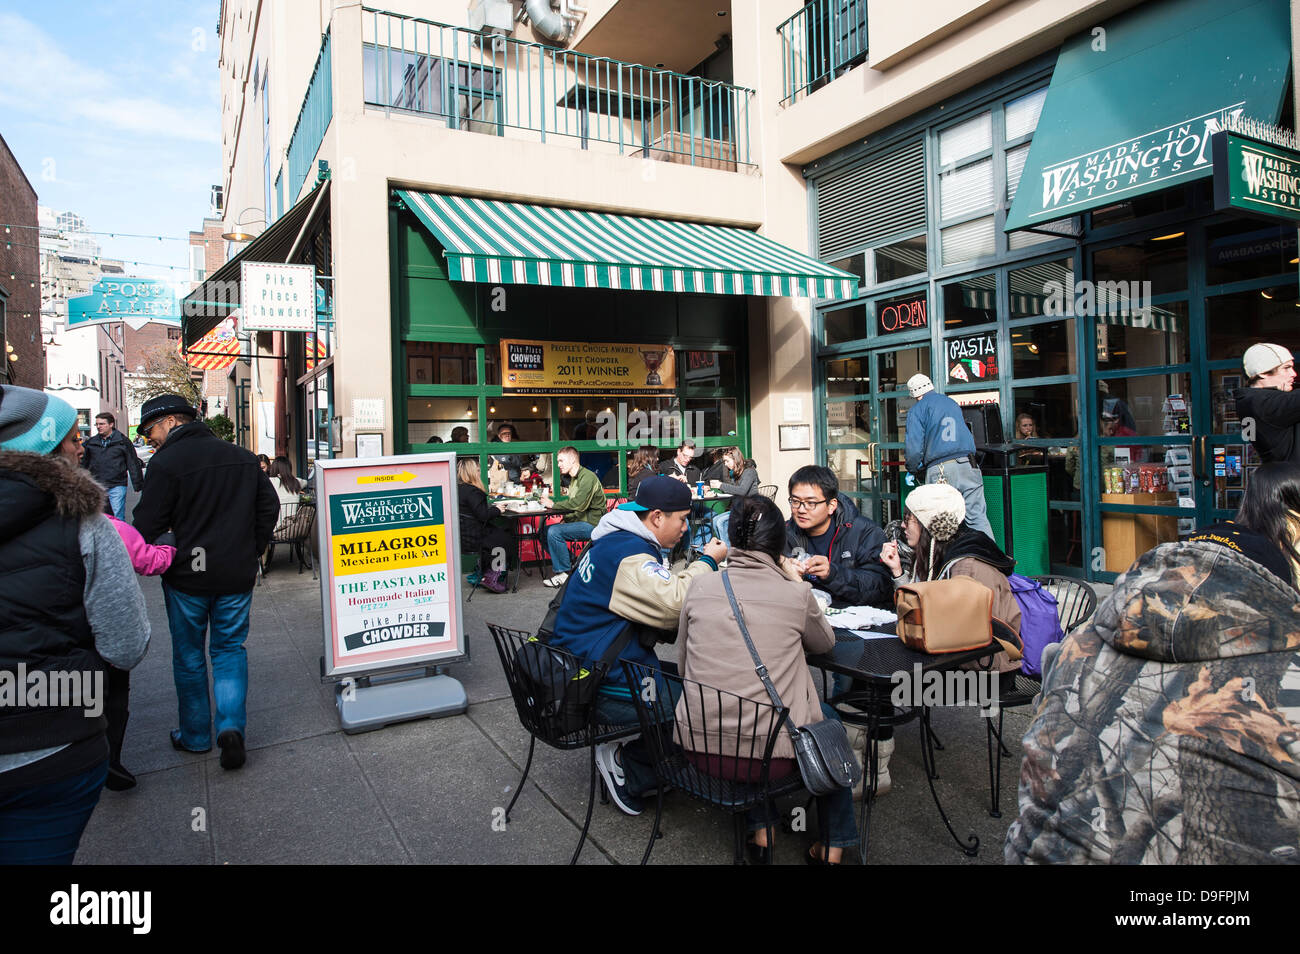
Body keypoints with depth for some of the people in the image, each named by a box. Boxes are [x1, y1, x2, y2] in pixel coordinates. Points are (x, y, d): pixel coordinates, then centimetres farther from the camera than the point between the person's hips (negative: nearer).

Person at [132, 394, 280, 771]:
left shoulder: (166, 463, -13)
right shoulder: (242, 456, 5)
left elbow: (146, 526, -12)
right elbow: (269, 506, 10)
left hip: (187, 575, -4)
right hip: (237, 574, 4)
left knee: (189, 655, 12)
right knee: (230, 648, 14)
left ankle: (195, 736, 24)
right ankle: (231, 725, -1)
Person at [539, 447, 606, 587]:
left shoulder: (587, 477, -15)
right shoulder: (573, 479, 18)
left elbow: (578, 504, -26)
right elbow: (570, 502, 14)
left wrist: (553, 505, -16)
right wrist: (551, 503, -2)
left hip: (591, 524, -10)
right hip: (579, 522, 10)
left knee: (554, 532, -23)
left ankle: (563, 573, -12)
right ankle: (568, 564, 3)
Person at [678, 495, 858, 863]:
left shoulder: (700, 587, -4)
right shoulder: (795, 594, -10)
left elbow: (683, 666, 8)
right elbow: (825, 643, 11)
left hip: (698, 749, 3)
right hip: (769, 757, -2)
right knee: (828, 717, 29)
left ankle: (760, 833, 36)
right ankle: (833, 848, 38)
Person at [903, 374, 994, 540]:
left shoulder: (917, 410, 4)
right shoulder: (952, 403, 21)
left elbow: (915, 447, -5)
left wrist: (913, 470, 11)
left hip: (939, 470, -4)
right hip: (968, 465, 4)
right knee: (978, 518, 4)